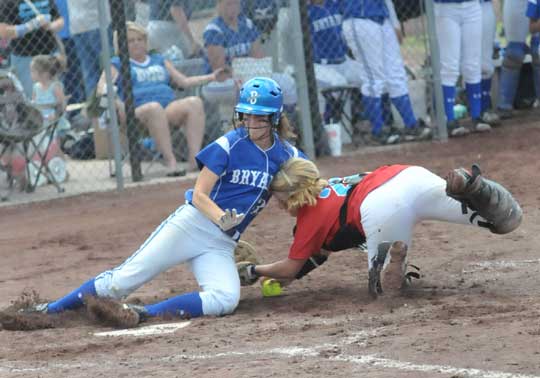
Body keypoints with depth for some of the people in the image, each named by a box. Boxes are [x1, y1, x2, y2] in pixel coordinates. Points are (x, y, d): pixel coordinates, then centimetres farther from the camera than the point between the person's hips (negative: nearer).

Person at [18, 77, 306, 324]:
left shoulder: (285, 154, 5)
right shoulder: (228, 146, -7)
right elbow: (199, 195, -10)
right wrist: (222, 218, -28)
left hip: (221, 245, 3)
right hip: (191, 223, -3)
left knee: (225, 300, -27)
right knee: (122, 281, -10)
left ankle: (143, 314, -23)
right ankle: (52, 309, 4)